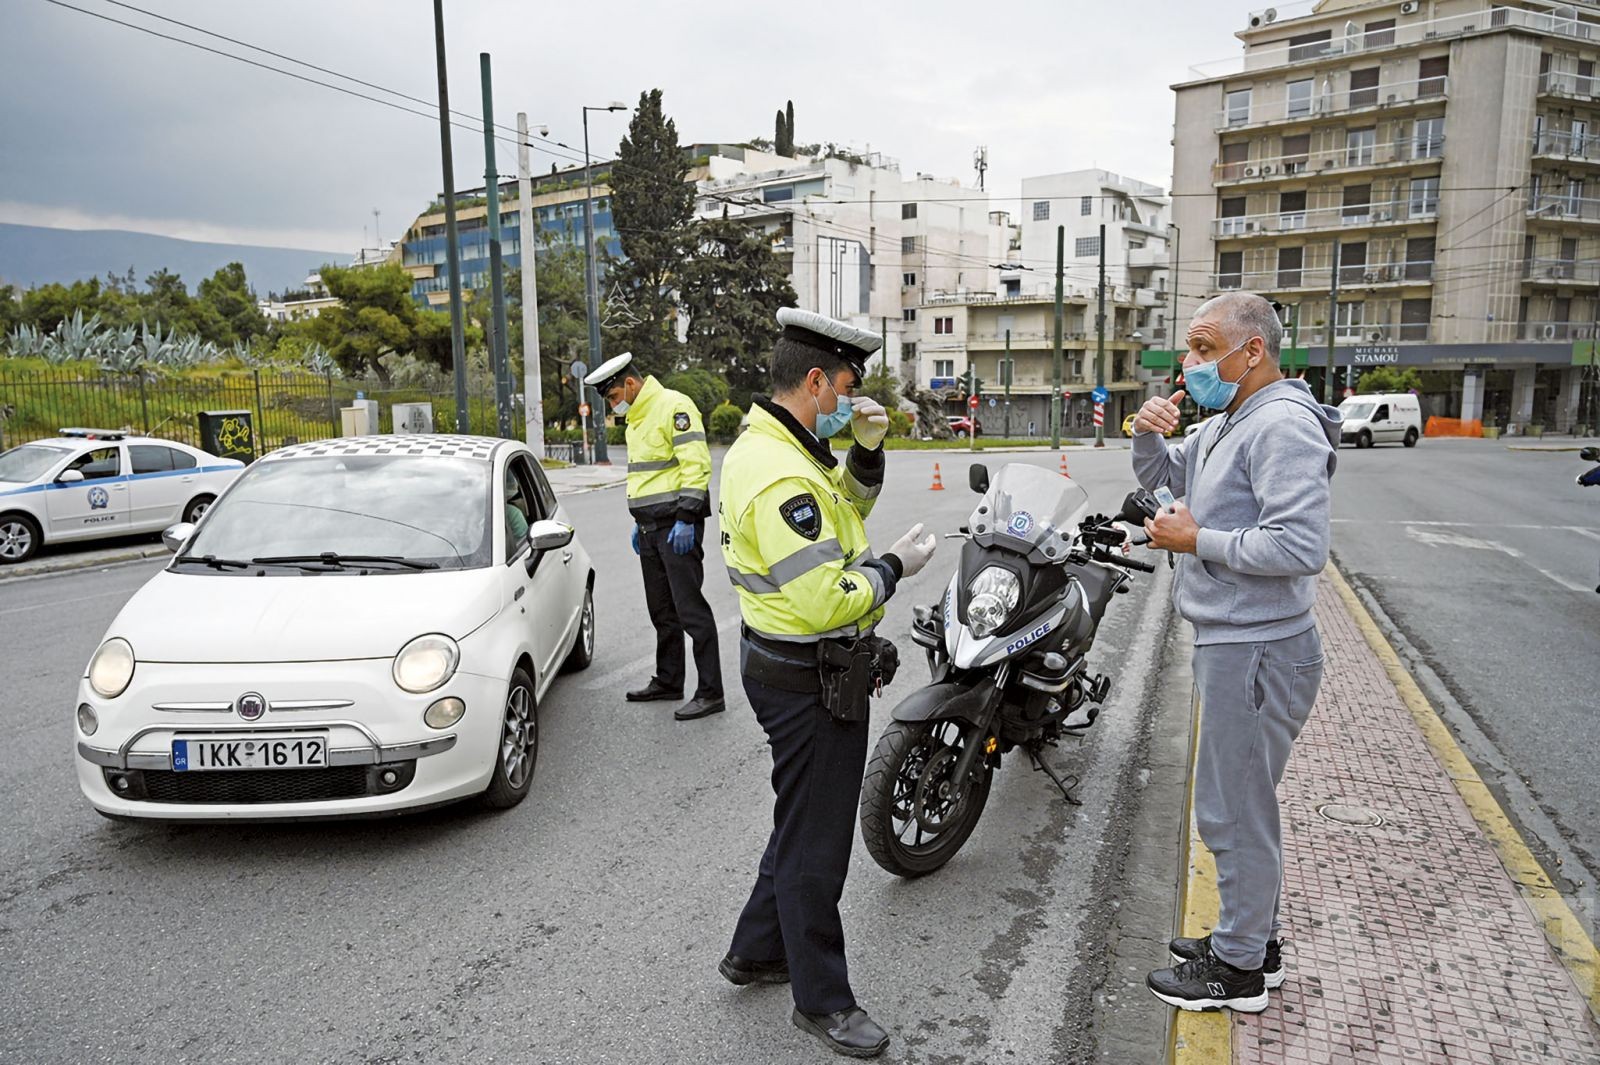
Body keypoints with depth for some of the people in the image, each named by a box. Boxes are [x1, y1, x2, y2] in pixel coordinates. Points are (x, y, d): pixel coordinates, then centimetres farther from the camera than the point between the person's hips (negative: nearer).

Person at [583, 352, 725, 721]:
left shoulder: (673, 406, -12)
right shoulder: (637, 418, 19)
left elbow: (696, 464, -19)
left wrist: (686, 518, -23)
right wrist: (639, 521, 23)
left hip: (678, 525, -10)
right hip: (651, 526, 10)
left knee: (690, 607, -8)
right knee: (661, 609, 15)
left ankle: (710, 692, -3)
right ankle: (668, 680, 27)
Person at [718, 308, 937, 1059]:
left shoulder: (770, 447, 7)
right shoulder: (780, 477, -26)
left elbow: (848, 501, 22)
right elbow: (826, 601, -31)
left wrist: (866, 450, 4)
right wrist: (895, 567, -15)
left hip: (800, 669, 11)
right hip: (811, 679, -11)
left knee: (804, 820, 24)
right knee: (815, 840, 5)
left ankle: (757, 951, 40)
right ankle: (822, 1000, 23)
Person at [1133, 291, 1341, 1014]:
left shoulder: (1283, 425, -19)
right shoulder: (1226, 423, 13)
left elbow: (1301, 547, -28)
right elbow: (1161, 478, 25)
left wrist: (1196, 540, -18)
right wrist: (1149, 435, 4)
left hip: (1256, 653, -10)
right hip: (1232, 645, 10)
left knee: (1234, 813, 2)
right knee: (1243, 804, 20)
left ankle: (1239, 970, 18)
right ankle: (1252, 939, 37)